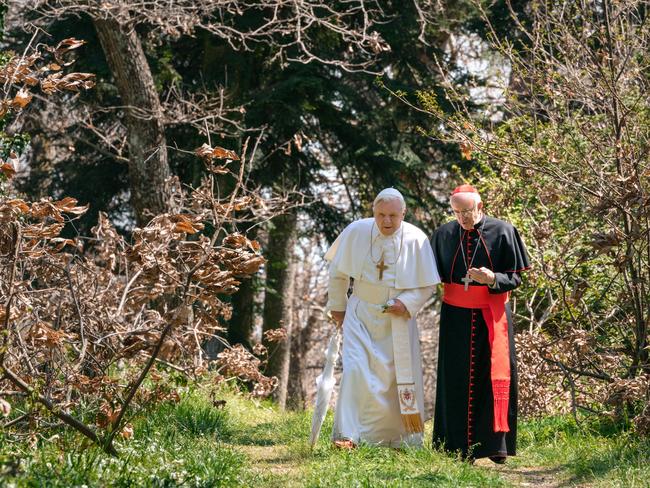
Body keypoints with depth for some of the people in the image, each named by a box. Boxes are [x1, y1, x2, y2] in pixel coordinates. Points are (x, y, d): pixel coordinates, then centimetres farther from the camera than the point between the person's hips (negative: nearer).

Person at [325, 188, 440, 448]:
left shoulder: (416, 240, -12)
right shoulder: (356, 232, -10)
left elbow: (427, 285, -3)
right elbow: (337, 272, 5)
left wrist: (407, 303, -18)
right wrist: (337, 306, 8)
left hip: (398, 317, 0)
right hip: (361, 314, 0)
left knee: (398, 376, 6)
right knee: (355, 370, -15)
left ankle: (394, 437, 21)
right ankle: (347, 434, -13)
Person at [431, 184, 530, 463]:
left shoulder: (502, 232, -4)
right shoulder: (443, 235, 4)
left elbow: (515, 278, -4)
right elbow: (435, 276, 12)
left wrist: (492, 279, -22)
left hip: (491, 318, -2)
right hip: (456, 317, 2)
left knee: (494, 379, -1)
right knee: (457, 382, 2)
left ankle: (496, 445, 4)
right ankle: (460, 448, 7)